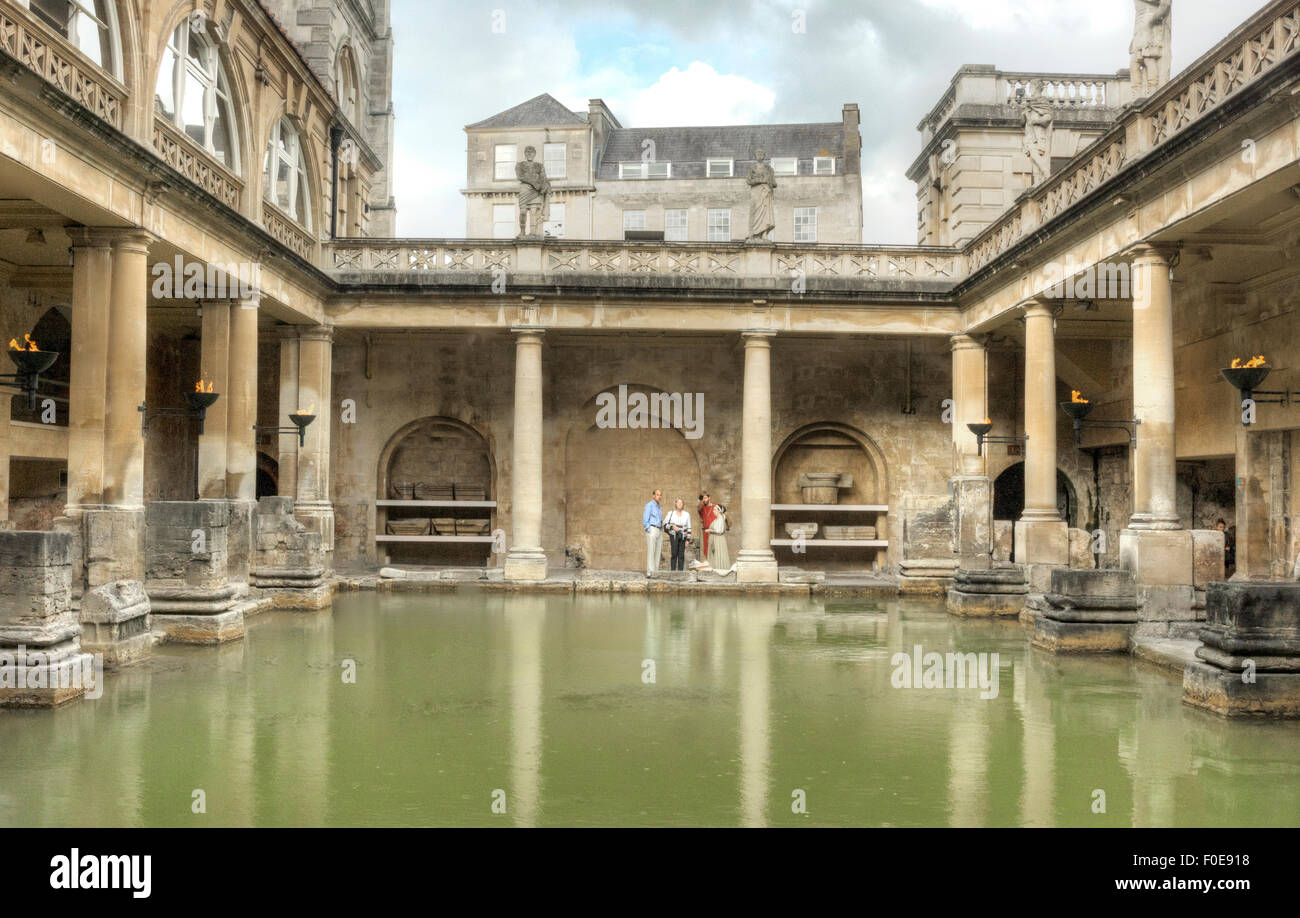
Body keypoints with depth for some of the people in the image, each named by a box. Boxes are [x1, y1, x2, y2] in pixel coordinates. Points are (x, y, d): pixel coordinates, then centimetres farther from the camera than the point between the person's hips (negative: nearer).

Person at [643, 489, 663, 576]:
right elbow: (645, 519, -10)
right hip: (652, 529, -8)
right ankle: (649, 572, -14)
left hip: (659, 531, 8)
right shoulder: (649, 505, -4)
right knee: (651, 551, -12)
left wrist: (661, 532, 16)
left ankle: (655, 572, 5)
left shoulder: (659, 507, 20)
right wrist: (649, 530, -15)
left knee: (658, 552, 4)